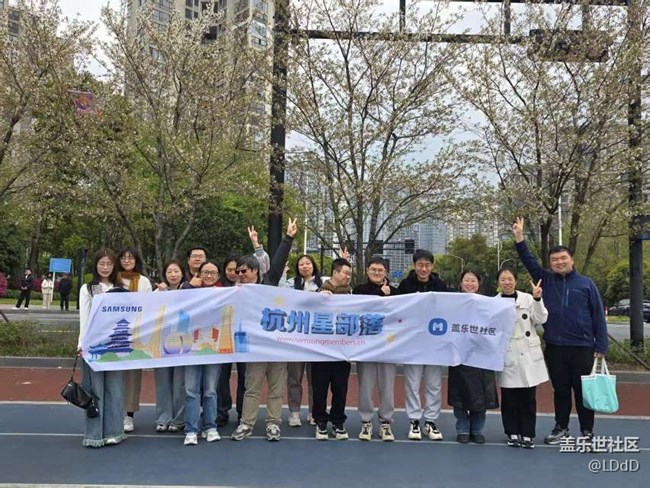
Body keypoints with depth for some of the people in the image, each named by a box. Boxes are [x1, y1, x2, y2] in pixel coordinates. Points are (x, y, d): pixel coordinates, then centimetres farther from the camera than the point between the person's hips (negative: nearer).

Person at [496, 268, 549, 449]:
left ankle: (528, 434, 15)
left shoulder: (528, 298, 4)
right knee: (509, 398, 5)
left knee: (528, 397, 4)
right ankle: (513, 433, 18)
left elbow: (540, 319, -6)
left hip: (528, 355, 0)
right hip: (507, 356, 0)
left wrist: (537, 299, -15)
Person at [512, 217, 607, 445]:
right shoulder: (546, 279, 6)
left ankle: (587, 431, 18)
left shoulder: (586, 283, 0)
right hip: (554, 347, 2)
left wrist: (601, 346, -4)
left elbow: (598, 315, 1)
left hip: (582, 347, -2)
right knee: (560, 390, 12)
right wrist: (519, 237, -13)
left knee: (583, 390, 5)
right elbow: (528, 261, -1)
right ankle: (561, 428, 25)